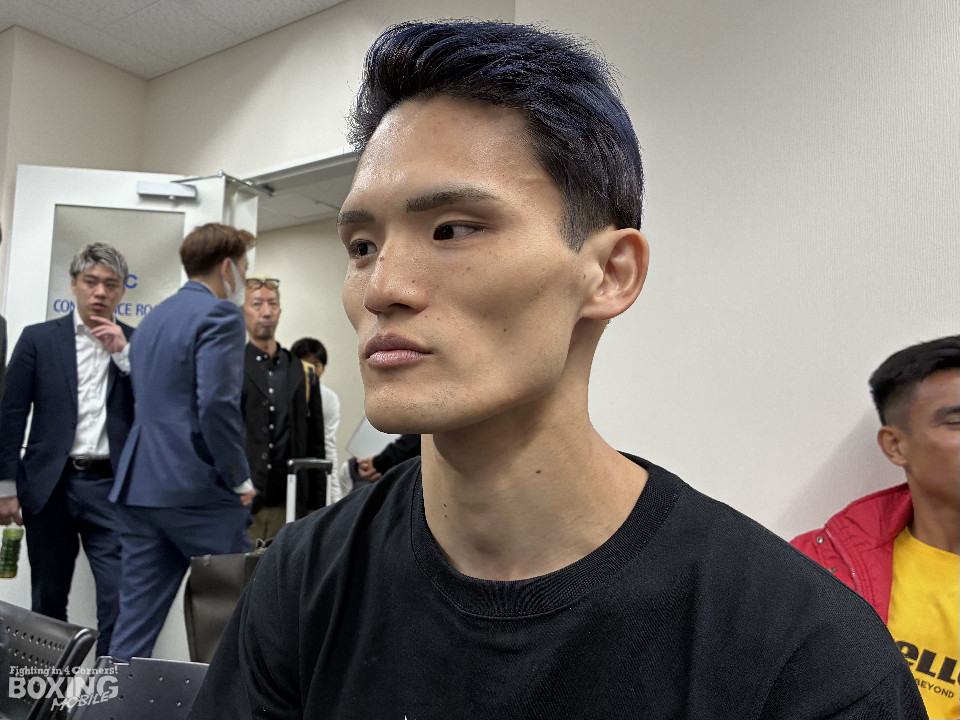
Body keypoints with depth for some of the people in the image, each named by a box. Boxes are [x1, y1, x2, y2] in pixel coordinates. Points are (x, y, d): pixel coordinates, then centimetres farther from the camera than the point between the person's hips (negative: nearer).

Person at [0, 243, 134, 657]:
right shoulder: (38, 338, 5)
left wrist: (123, 353, -10)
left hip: (112, 485, -1)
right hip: (50, 484, 1)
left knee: (121, 596, -7)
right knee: (48, 600, 14)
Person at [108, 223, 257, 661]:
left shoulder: (153, 317, 18)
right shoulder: (220, 314, -10)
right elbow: (217, 404, -21)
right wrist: (240, 479, -12)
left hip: (140, 485, 8)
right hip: (197, 488, -8)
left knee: (137, 617, 12)